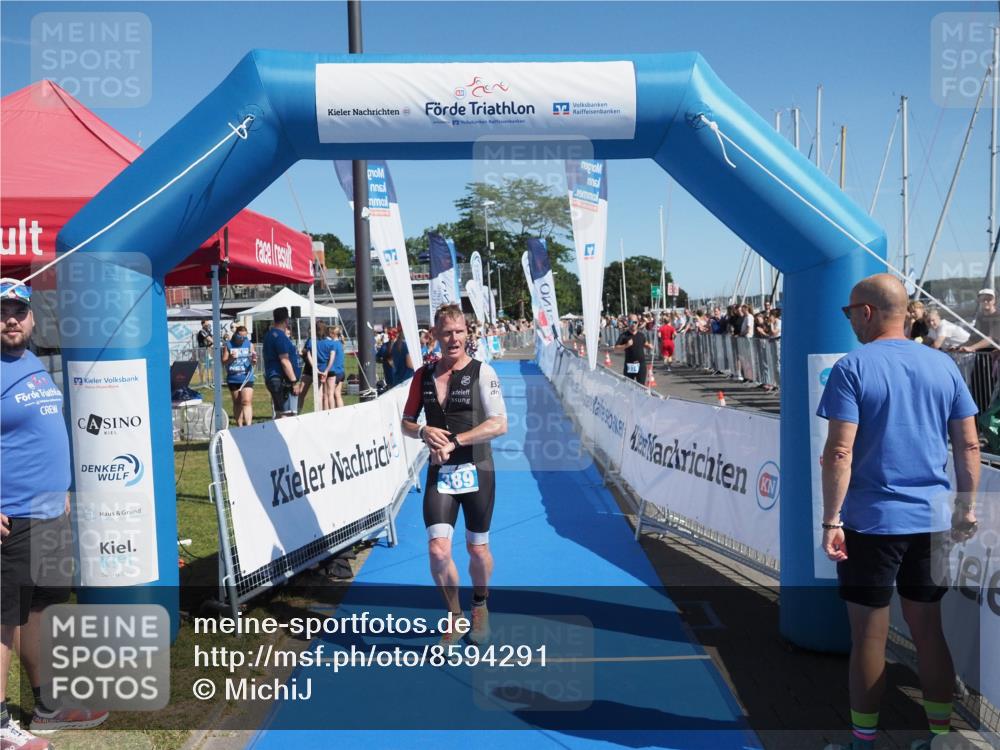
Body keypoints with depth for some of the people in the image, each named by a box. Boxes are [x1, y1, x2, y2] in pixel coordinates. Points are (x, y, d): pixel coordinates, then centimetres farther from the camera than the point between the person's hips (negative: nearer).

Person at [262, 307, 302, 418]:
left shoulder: (271, 333, 17)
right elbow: (284, 361, -20)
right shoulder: (280, 336, -15)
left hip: (273, 379, 10)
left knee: (279, 414, 14)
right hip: (283, 381, -10)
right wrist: (294, 382, -19)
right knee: (288, 415, -11)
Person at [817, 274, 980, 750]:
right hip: (932, 520, 5)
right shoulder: (943, 365, 6)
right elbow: (968, 445, 7)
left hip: (870, 522, -5)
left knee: (869, 635, 5)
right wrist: (966, 508, 15)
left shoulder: (852, 368, -10)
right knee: (928, 630, 16)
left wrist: (830, 520, -13)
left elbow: (839, 452, -16)